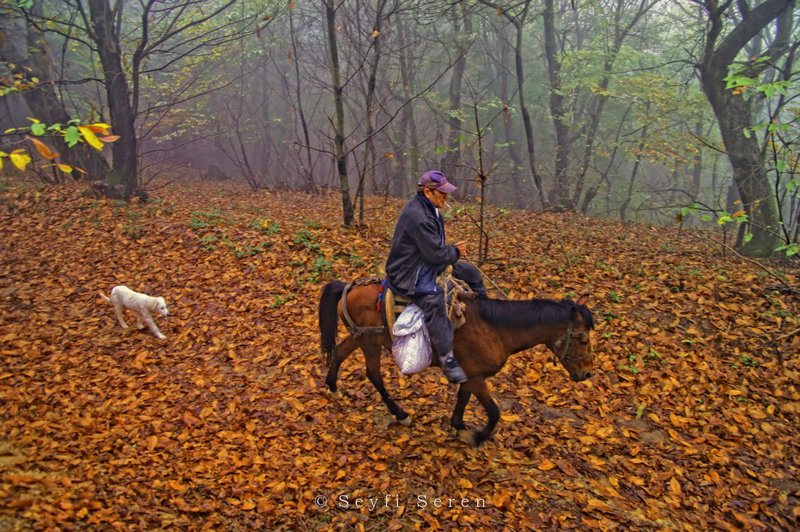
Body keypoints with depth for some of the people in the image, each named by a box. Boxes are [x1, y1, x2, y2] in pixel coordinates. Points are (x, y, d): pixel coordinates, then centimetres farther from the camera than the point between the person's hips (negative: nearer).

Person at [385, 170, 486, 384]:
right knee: (433, 301, -36)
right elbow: (435, 254, -24)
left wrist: (453, 249, 3)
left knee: (470, 272, 13)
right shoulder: (417, 217, -25)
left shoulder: (430, 210, 9)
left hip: (426, 264, 11)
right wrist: (455, 252, -7)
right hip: (409, 275, -11)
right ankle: (447, 359, -34)